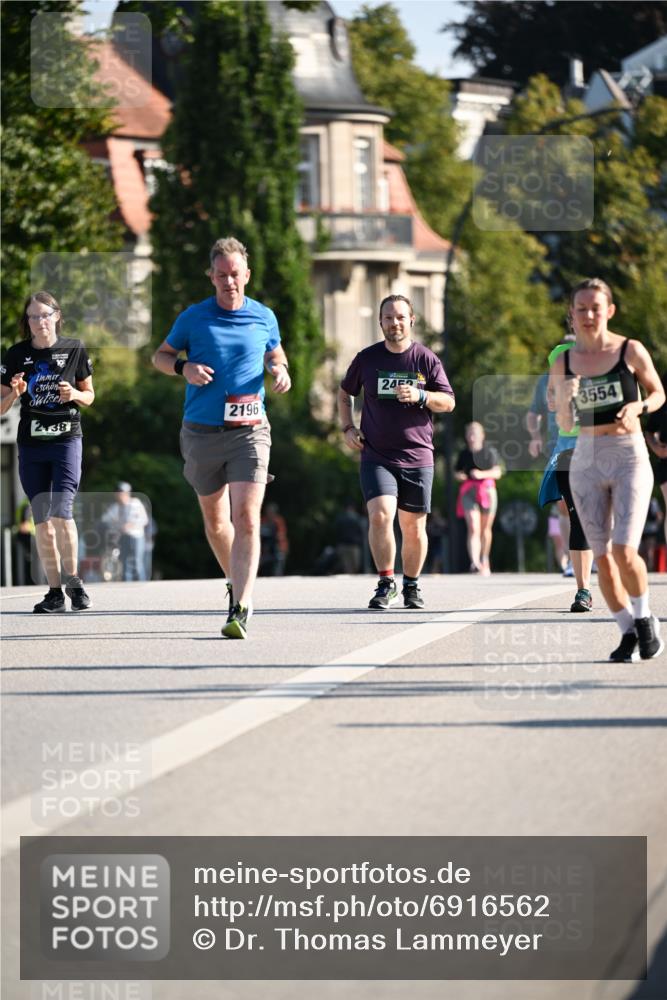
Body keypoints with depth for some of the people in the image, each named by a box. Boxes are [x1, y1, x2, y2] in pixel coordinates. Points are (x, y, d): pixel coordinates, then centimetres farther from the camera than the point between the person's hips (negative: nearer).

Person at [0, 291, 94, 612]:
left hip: (67, 440, -2)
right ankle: (55, 591, 9)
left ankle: (73, 579, -2)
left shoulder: (74, 349, 1)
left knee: (61, 512, -17)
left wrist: (75, 394, -11)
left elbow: (90, 395, 11)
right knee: (42, 520, 4)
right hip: (31, 444, 2)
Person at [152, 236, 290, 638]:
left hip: (250, 431, -1)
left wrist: (281, 371, 1)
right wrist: (184, 367, -9)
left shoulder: (264, 317, 6)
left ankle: (240, 610, -23)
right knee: (215, 519, 13)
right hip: (202, 434, 1)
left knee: (247, 518, -16)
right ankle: (237, 581, 39)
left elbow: (275, 353, 24)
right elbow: (161, 355, 13)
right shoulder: (193, 318, 1)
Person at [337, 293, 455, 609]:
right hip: (376, 457, 0)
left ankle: (411, 586, 25)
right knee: (380, 515, -20)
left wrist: (420, 396, -15)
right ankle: (386, 584, -10)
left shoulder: (426, 359, 3)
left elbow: (448, 403, 3)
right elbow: (344, 394, 21)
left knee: (414, 527, 5)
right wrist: (347, 428, 7)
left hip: (417, 456, 0)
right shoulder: (367, 358, 6)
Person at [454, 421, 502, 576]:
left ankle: (485, 560, 31)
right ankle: (475, 562, -31)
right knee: (473, 528, -15)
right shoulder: (464, 454, 10)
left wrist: (482, 474, -21)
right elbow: (457, 473, 20)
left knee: (486, 528, 10)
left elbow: (497, 473, -4)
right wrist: (460, 475, -5)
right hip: (469, 492, 0)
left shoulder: (490, 451, 3)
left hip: (487, 490, 0)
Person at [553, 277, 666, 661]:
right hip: (586, 460, 3)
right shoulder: (564, 363, 4)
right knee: (602, 556, 3)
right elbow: (565, 426, 8)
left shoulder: (631, 351, -4)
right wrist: (564, 400, -12)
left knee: (624, 550, -14)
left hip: (629, 456, -3)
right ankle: (629, 632, 17)